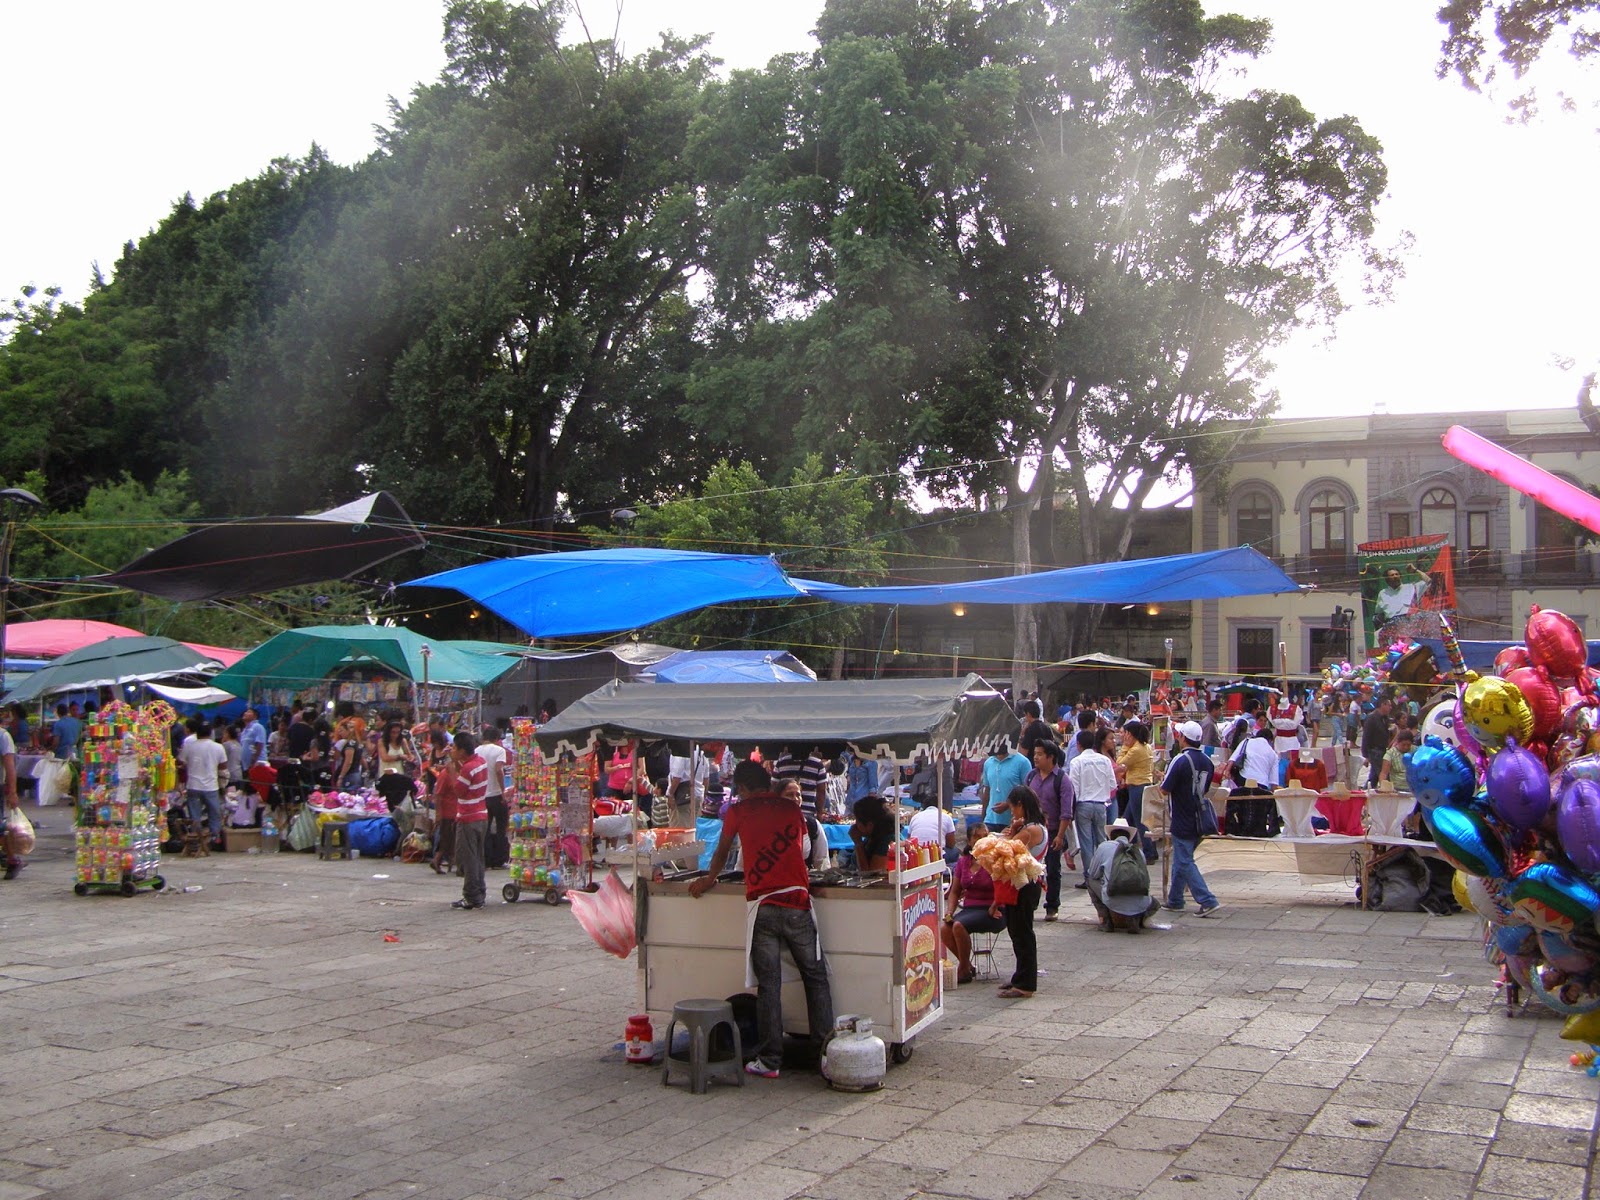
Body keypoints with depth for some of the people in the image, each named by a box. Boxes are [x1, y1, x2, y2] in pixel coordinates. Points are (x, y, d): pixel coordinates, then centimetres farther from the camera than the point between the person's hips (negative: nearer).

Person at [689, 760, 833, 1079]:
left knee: (768, 984, 2)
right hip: (797, 902, 1)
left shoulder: (738, 811, 7)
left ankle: (769, 1061, 4)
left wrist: (710, 880, 41)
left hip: (761, 906, -1)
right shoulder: (791, 807, 14)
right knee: (815, 978, 11)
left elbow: (722, 853, 22)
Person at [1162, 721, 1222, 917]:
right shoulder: (1207, 761, 6)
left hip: (1182, 822, -8)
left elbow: (1165, 789, -14)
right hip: (1199, 819, 8)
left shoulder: (1180, 760, -18)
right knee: (1181, 860, 18)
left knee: (1185, 862, -3)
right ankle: (1175, 901, 25)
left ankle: (1208, 901, -10)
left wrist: (1163, 779, 6)